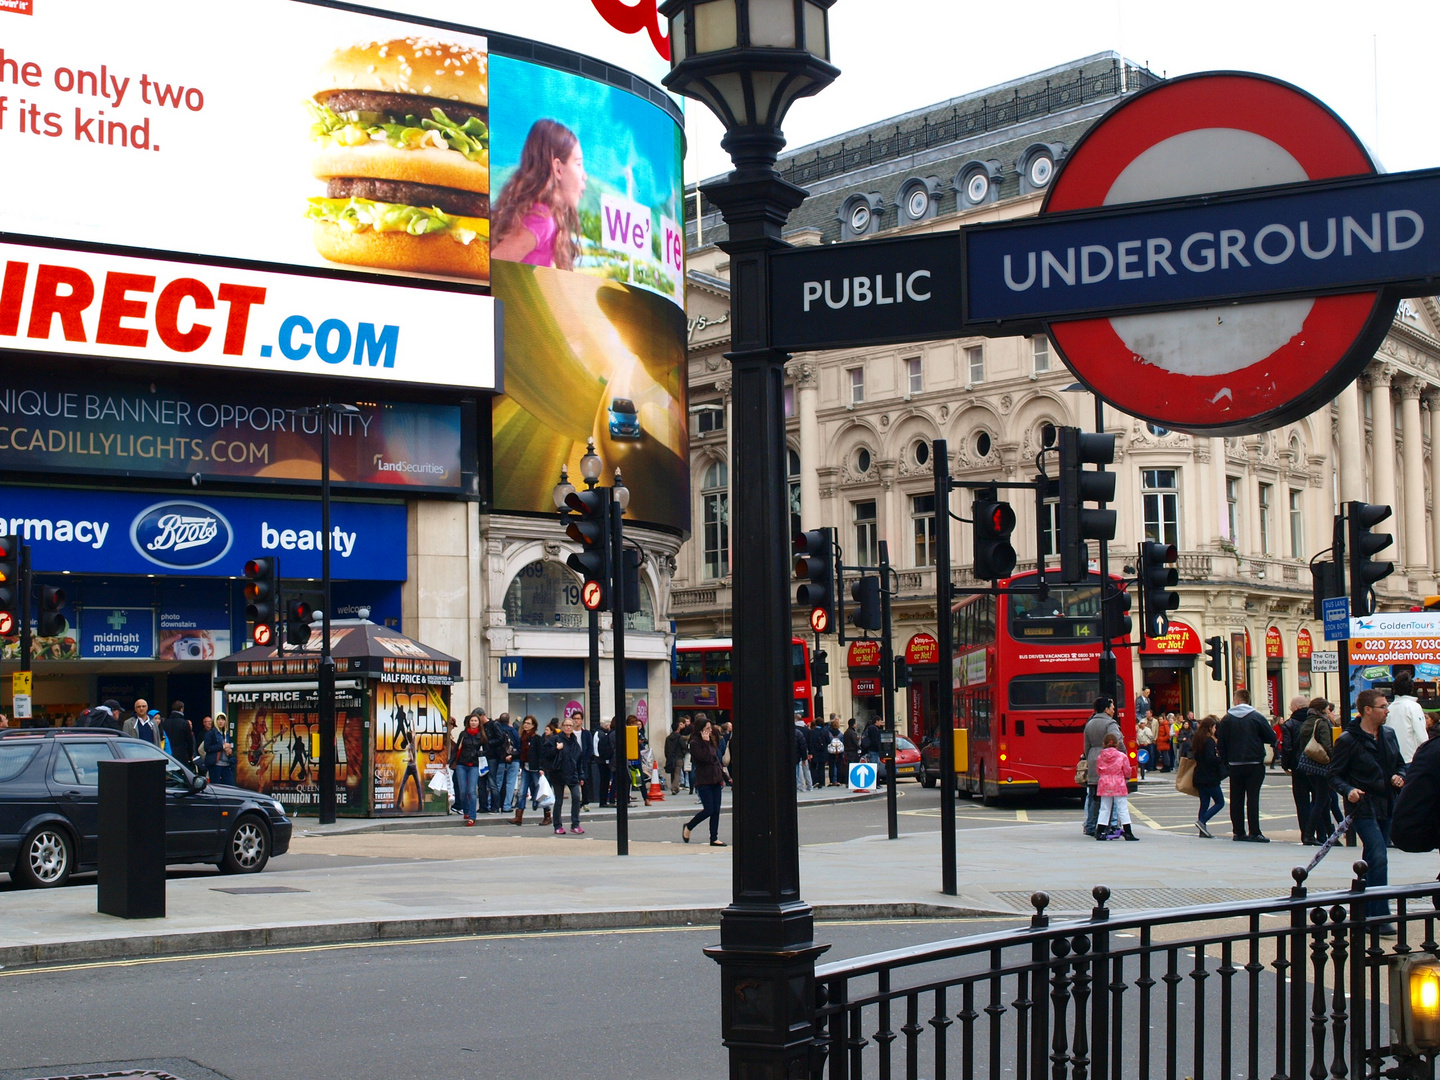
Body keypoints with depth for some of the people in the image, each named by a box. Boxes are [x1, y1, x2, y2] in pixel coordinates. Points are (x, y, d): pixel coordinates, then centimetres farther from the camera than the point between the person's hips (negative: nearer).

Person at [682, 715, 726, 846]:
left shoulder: (712, 741, 15)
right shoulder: (695, 743, -9)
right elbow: (704, 758, -21)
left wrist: (721, 777, 16)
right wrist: (706, 742, -17)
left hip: (715, 780, 8)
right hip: (704, 781, -7)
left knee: (716, 811, 4)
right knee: (708, 810, -9)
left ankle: (714, 839, 7)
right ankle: (689, 827, 14)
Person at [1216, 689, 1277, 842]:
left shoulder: (1226, 719, 2)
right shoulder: (1257, 717, -6)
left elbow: (1220, 743, 2)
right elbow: (1272, 738, -5)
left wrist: (1225, 761, 13)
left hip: (1235, 765, 2)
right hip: (1255, 765, -2)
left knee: (1236, 799, 9)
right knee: (1253, 797, -3)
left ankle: (1238, 832, 11)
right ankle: (1254, 833, -8)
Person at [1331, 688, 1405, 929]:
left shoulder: (1389, 735, 10)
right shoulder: (1348, 740, -10)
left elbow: (1400, 763, 21)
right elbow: (1335, 774, -8)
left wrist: (1399, 776, -1)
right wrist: (1348, 790, -26)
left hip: (1387, 807, 7)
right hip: (1364, 807, -7)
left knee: (1372, 861, 13)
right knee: (1378, 857, -17)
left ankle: (1365, 914, 22)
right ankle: (1380, 916, -14)